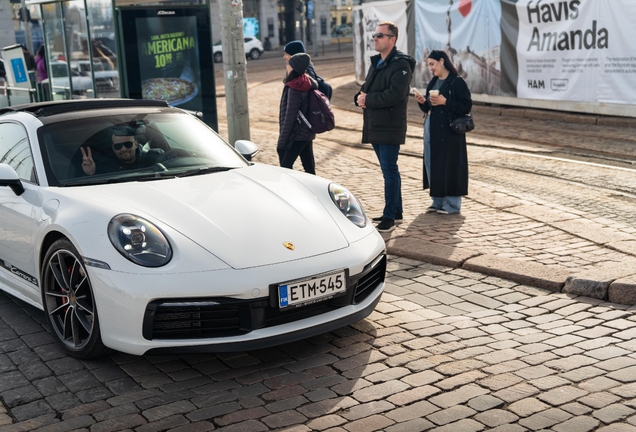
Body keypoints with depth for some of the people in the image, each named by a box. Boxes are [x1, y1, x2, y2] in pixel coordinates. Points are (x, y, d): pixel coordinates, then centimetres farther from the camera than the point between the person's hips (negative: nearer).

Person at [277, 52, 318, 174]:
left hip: (297, 135, -9)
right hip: (307, 133, 9)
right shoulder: (308, 84, 5)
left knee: (285, 166, -6)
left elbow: (290, 116, -19)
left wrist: (282, 141, -14)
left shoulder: (294, 88, -19)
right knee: (309, 166, 13)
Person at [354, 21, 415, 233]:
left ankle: (389, 216, 0)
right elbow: (366, 88, 19)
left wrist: (368, 100, -16)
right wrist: (360, 97, -5)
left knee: (390, 172, -6)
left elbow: (394, 94, -23)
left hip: (390, 128, -9)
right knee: (389, 171, 16)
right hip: (374, 126, 9)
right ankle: (396, 212, 26)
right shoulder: (376, 63, 17)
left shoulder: (401, 64, -12)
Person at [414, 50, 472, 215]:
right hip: (431, 129, 8)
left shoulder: (457, 82, -8)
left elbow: (467, 106, -13)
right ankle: (438, 201, 19)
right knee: (432, 164, 9)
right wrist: (423, 102, -2)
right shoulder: (433, 82, 14)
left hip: (449, 131, -8)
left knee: (448, 166, -4)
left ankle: (451, 204, 6)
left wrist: (445, 102, -20)